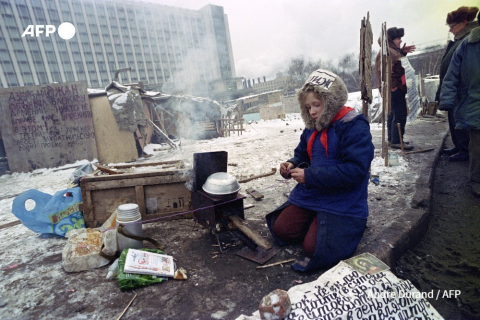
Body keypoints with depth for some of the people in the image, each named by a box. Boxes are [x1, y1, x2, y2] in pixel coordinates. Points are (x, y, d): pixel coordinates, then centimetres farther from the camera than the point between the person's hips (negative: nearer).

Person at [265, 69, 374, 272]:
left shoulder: (355, 127, -16)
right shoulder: (313, 127, 7)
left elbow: (354, 170, -24)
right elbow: (301, 154, 18)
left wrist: (310, 176, -25)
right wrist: (292, 165, -7)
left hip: (341, 201, -7)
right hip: (309, 195, 7)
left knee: (314, 248, -16)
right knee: (281, 230, 2)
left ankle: (346, 227, 12)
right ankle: (317, 224, 21)